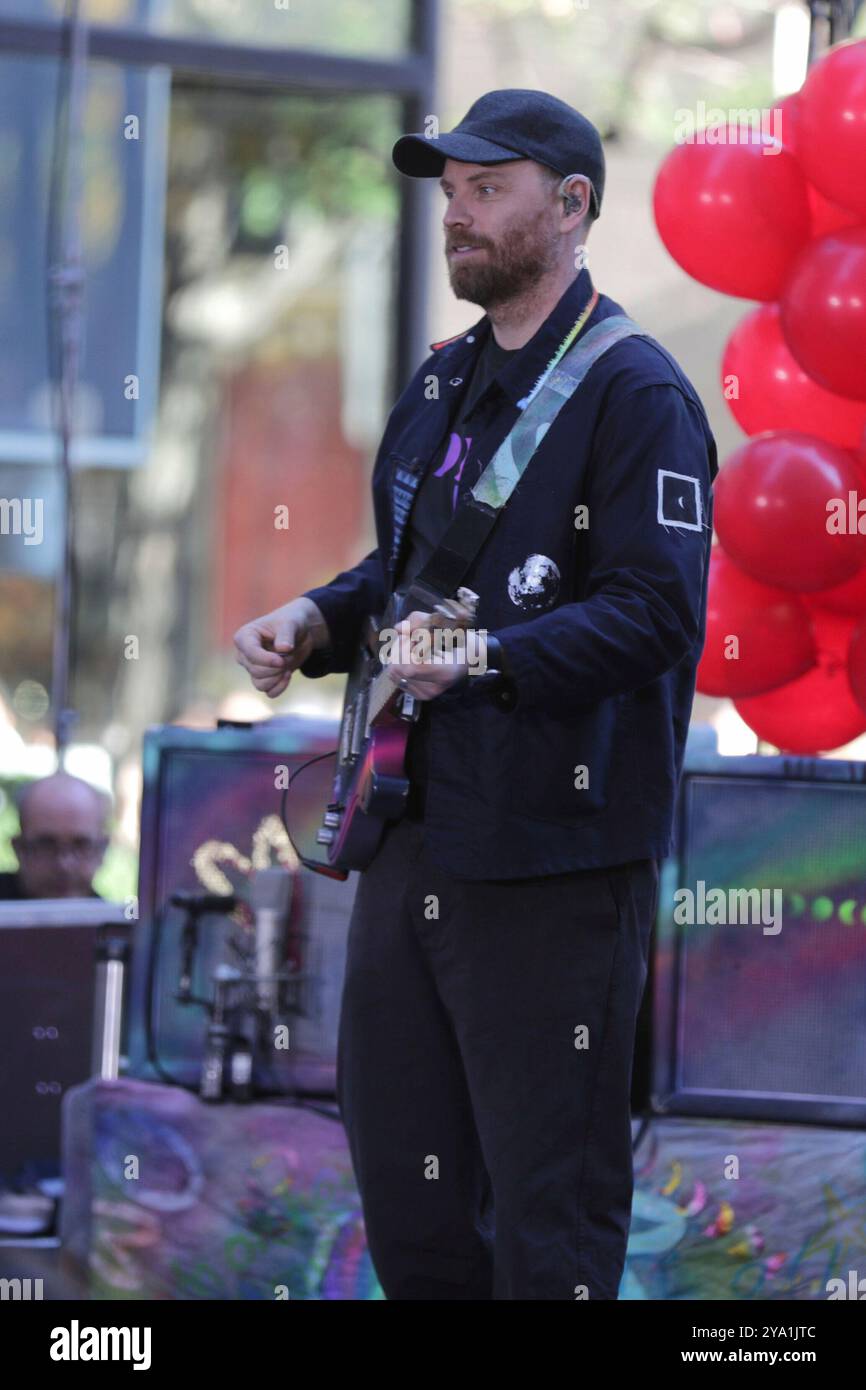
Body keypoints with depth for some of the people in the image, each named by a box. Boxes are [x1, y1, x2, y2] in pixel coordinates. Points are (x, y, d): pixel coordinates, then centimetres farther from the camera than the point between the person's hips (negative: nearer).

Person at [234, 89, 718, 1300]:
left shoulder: (633, 392, -10)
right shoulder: (443, 383, 17)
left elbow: (655, 612, -19)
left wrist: (490, 661, -30)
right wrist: (318, 623, 8)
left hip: (553, 850, -9)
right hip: (415, 826, 9)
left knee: (548, 1197, -4)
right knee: (397, 1154, 14)